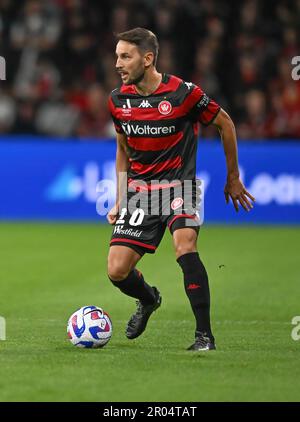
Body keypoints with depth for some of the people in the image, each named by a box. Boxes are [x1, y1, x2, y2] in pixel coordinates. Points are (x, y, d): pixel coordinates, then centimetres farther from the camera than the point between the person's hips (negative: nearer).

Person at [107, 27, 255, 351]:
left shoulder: (183, 93, -14)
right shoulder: (118, 100, 1)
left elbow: (225, 124, 2)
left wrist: (233, 178, 8)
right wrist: (120, 201, 12)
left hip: (178, 184, -4)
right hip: (139, 189, 4)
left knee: (184, 246, -31)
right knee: (117, 271, -6)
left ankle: (205, 334, -21)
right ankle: (148, 299, 31)